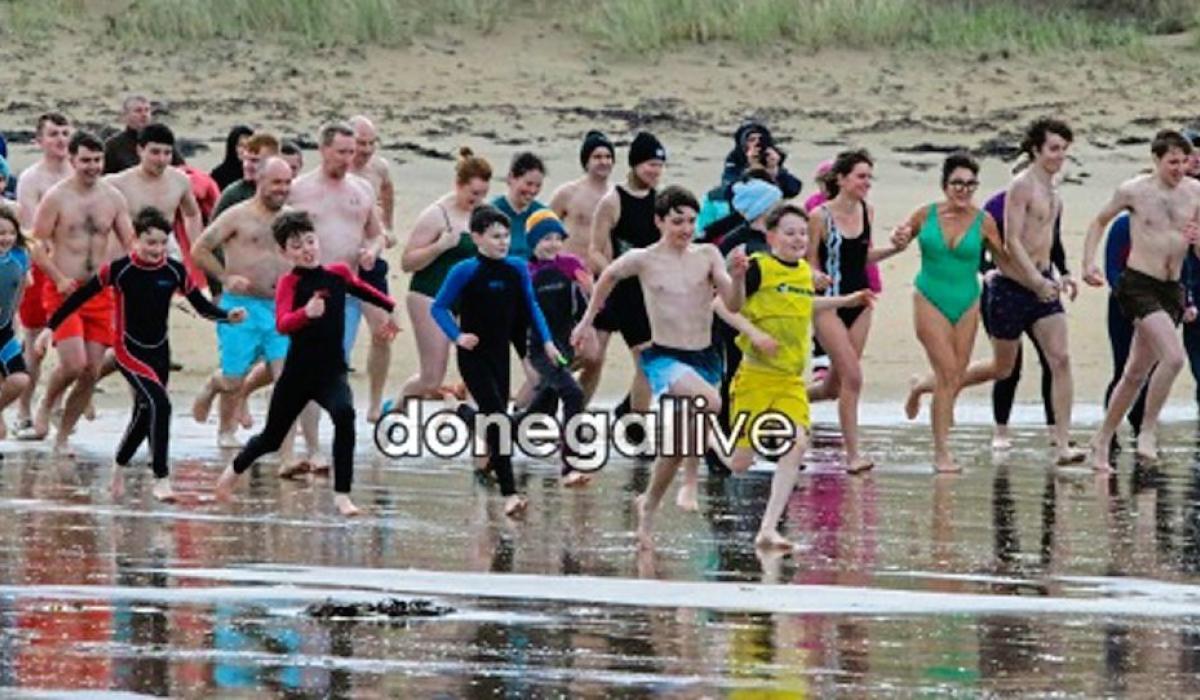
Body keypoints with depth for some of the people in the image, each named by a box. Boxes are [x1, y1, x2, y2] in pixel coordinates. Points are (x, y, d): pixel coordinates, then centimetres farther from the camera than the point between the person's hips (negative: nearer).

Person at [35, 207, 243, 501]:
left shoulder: (174, 271, -5)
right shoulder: (119, 269, -14)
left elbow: (202, 306, 1)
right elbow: (80, 296, -7)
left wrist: (228, 316, -18)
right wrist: (50, 326, -9)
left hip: (160, 352, 5)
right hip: (129, 351, -5)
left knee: (146, 414, 15)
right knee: (160, 404, -22)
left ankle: (118, 466, 42)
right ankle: (161, 478, -18)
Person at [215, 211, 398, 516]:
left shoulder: (338, 273, 2)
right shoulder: (289, 284, -11)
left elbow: (360, 289, 27)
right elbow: (282, 324, -28)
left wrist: (391, 308, 40)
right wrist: (307, 312, -48)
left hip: (332, 370, 2)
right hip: (298, 372, -2)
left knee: (344, 415, -29)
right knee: (272, 437, 14)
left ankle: (342, 495, -24)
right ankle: (234, 471, 47)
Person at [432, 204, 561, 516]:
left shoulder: (516, 268, 1)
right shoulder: (466, 272, -13)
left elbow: (531, 306, 14)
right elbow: (439, 307, -7)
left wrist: (546, 341, 8)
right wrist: (457, 336, -20)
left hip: (500, 354, 6)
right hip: (474, 357, -5)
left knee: (497, 417, 14)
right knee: (498, 420, -14)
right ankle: (509, 493, -17)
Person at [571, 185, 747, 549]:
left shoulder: (707, 255, 1)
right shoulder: (643, 260, -3)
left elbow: (733, 305, -3)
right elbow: (608, 277, 17)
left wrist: (738, 276, -23)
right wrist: (587, 321, 24)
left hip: (704, 358, 4)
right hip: (663, 357, -4)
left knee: (678, 442, 10)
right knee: (709, 401, -34)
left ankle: (648, 510, 29)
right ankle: (690, 480, -17)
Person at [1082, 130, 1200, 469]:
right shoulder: (1134, 191, -4)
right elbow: (1099, 222, 12)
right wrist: (1089, 264, 1)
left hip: (1171, 289, 5)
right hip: (1138, 285, -5)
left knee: (1137, 373, 10)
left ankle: (1102, 440, 24)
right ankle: (1148, 431, -11)